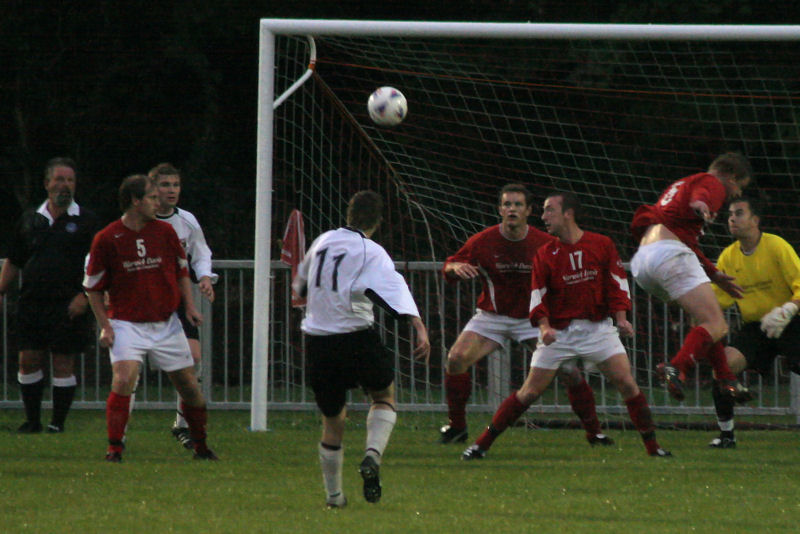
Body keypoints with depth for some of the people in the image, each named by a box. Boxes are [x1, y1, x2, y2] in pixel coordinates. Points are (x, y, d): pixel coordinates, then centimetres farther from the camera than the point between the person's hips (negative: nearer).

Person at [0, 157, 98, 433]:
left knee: (63, 364, -2)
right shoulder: (30, 220, 12)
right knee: (29, 361, 1)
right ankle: (32, 420, 12)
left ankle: (58, 422, 6)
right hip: (32, 304, 3)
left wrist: (84, 296, -11)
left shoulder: (86, 221, 2)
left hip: (68, 306, -3)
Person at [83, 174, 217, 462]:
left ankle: (201, 446, 24)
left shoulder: (164, 232, 2)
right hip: (127, 324, -4)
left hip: (167, 324, 4)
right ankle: (114, 448, -14)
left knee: (189, 385, 6)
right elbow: (92, 287, 0)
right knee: (123, 380, -22)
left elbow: (182, 271, 16)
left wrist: (190, 306, 3)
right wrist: (105, 326, -7)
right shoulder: (106, 239, -9)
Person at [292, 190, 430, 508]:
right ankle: (372, 455, -7)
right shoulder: (371, 252, -7)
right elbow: (394, 289, -24)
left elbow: (300, 283, 26)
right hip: (355, 336, -4)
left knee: (333, 419, 15)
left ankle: (333, 494, 17)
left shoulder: (323, 241, 9)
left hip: (316, 338, 4)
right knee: (384, 395, 19)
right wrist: (419, 327, -33)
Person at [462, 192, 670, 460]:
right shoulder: (545, 254, 1)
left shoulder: (602, 245, 0)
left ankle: (652, 446, 0)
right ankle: (481, 444, 4)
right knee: (530, 392, -3)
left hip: (598, 329, 0)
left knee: (627, 383, -10)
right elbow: (538, 297, 0)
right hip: (558, 332, 0)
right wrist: (544, 327, -16)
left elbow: (617, 283, 3)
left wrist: (621, 317, -10)